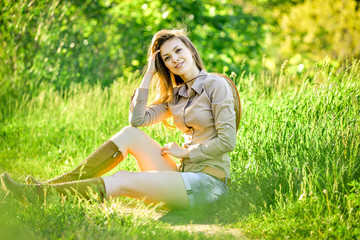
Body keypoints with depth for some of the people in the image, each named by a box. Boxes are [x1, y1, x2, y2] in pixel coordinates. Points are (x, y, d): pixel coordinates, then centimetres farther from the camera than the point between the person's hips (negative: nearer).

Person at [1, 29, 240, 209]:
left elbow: (228, 141, -13)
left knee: (120, 182, -18)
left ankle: (39, 194, -14)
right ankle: (52, 185, -9)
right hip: (185, 174, 7)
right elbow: (137, 119, 3)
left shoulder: (216, 85, -7)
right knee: (131, 133, -7)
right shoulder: (176, 95, 15)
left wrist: (185, 152, -8)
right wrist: (149, 74, 2)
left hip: (208, 182, -7)